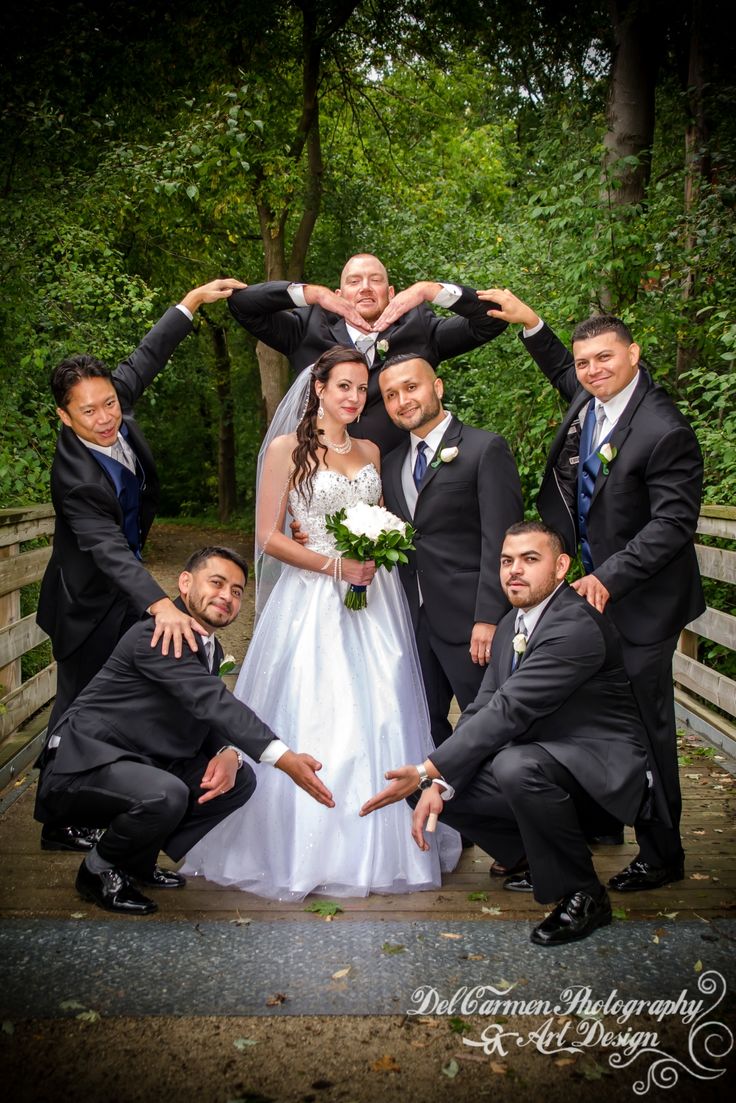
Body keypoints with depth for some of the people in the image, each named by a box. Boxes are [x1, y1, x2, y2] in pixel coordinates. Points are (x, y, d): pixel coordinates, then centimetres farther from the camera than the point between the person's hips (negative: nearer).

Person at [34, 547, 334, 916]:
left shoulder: (209, 647, 10)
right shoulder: (158, 634, -22)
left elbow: (214, 714, 11)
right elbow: (214, 702, -32)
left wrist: (229, 754, -15)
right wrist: (285, 759, -39)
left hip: (139, 764, 10)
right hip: (82, 764, -10)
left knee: (240, 779, 3)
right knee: (166, 793, -35)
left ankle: (137, 861, 12)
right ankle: (99, 870, -4)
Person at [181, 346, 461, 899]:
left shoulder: (370, 451, 12)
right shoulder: (288, 449, -3)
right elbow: (269, 537, -6)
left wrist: (377, 556, -3)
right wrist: (336, 566, -14)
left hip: (372, 602, 5)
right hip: (313, 601, -4)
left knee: (379, 720, 5)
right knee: (311, 722, -3)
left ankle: (379, 846, 22)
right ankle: (308, 849, 14)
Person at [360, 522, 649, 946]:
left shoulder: (578, 626, -23)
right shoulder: (512, 624, 7)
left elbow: (507, 711, -30)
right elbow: (481, 709, 1)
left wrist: (427, 771, -30)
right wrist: (437, 784, -13)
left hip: (601, 768, -9)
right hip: (542, 759, 9)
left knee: (516, 765, -36)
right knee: (448, 787, -1)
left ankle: (583, 895, -13)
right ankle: (549, 860, 16)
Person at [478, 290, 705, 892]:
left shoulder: (664, 432, -23)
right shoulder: (588, 396, 2)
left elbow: (673, 523, -25)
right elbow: (563, 370, 26)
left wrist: (611, 576, -30)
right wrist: (531, 322, 13)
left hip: (639, 600, -8)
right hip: (592, 582, 9)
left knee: (645, 725, 2)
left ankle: (662, 854, 18)